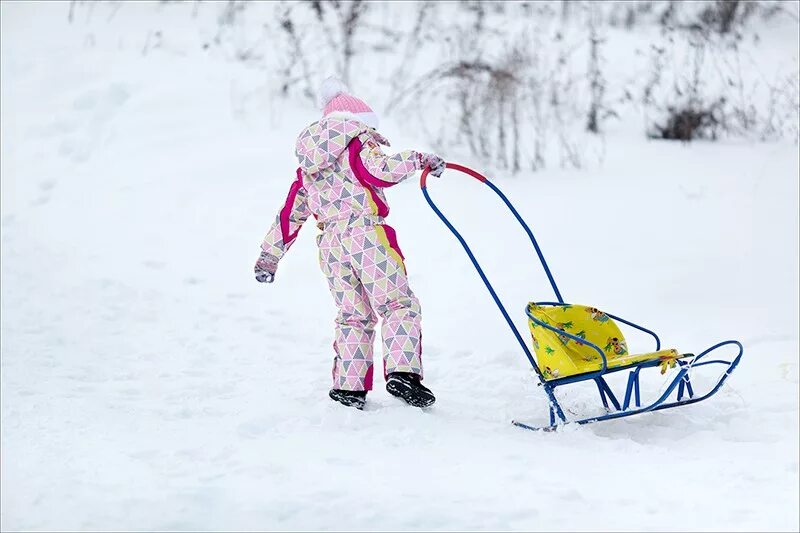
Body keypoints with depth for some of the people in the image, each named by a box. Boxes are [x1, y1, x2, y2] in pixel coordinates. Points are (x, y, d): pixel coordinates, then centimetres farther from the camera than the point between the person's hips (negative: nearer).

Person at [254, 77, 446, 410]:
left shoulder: (308, 168, 22)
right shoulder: (357, 145, 2)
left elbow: (290, 213, 21)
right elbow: (379, 171, -19)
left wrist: (270, 253, 24)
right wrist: (417, 160, -8)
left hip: (330, 243, 6)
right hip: (366, 233, -6)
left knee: (353, 315, 14)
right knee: (399, 304, -5)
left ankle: (348, 387, 10)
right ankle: (402, 372, -21)